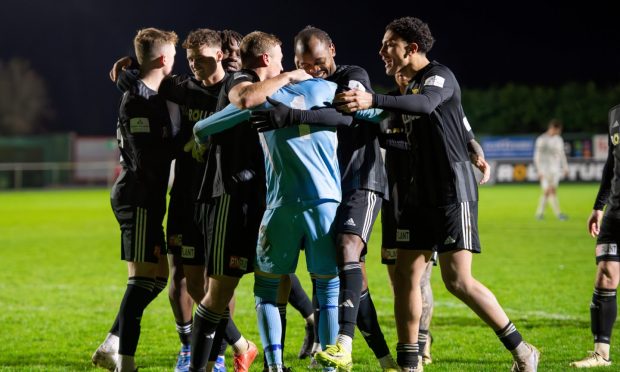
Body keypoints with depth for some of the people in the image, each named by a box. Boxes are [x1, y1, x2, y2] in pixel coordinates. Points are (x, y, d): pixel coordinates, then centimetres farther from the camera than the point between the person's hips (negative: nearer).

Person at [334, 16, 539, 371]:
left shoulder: (440, 75, -10)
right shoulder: (412, 86, 17)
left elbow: (425, 104, -34)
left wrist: (374, 100, -46)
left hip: (454, 192, -9)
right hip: (424, 192, 9)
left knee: (458, 280, -12)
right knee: (406, 274, 3)